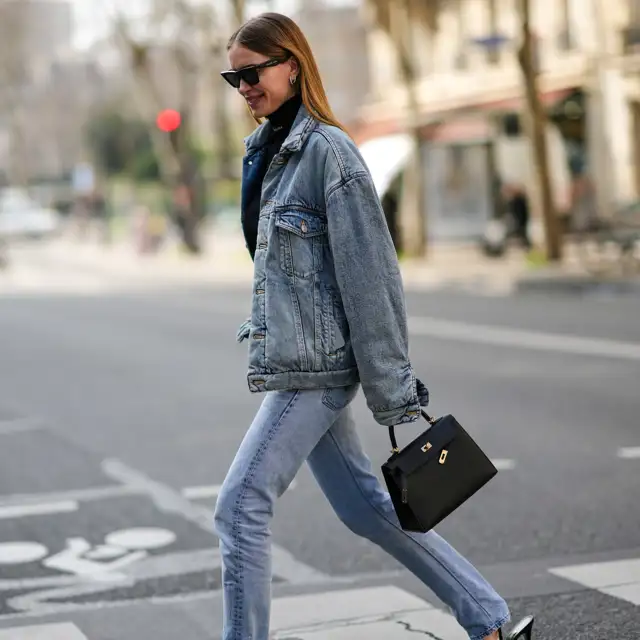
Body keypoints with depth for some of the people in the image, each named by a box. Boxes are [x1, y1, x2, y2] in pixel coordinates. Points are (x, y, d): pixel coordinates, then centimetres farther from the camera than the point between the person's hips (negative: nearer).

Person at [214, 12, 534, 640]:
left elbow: (368, 274, -16)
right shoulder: (267, 151, 12)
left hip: (313, 363, -9)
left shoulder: (327, 149, -15)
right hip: (294, 358, 9)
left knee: (240, 506, -6)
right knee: (363, 505, 13)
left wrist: (394, 391, -16)